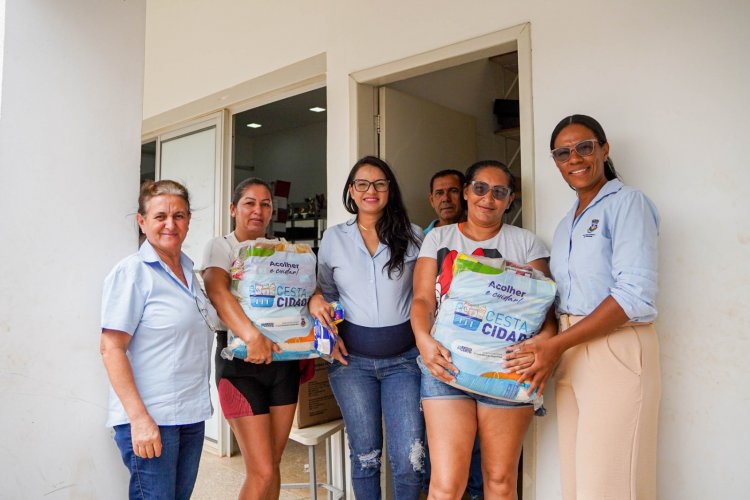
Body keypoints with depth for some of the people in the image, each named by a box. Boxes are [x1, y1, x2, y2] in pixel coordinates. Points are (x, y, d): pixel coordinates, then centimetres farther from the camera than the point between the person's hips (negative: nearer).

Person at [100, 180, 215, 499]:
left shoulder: (187, 269, 11)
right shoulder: (132, 272, -12)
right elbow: (111, 348, -16)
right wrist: (139, 418, -21)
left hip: (192, 413, 8)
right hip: (150, 418, -7)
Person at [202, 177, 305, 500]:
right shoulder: (221, 247, -3)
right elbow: (217, 291, -21)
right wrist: (252, 336, -34)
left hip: (283, 361, 5)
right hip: (241, 364, -5)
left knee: (272, 465, 13)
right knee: (261, 472, -5)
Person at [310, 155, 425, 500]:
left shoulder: (412, 236, 2)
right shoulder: (333, 238, 5)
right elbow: (325, 294, 14)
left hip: (404, 357, 0)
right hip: (352, 358, 1)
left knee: (409, 458, -4)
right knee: (365, 455, 11)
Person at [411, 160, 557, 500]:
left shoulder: (525, 243, 10)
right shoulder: (438, 238, 12)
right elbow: (422, 300, 3)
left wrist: (544, 342, -18)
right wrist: (424, 341, -16)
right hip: (445, 366, 0)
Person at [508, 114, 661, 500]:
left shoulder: (627, 202, -5)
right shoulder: (567, 223, 18)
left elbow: (636, 295, -16)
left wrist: (557, 344, -16)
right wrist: (547, 351, 1)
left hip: (615, 350, -7)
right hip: (568, 354, 7)